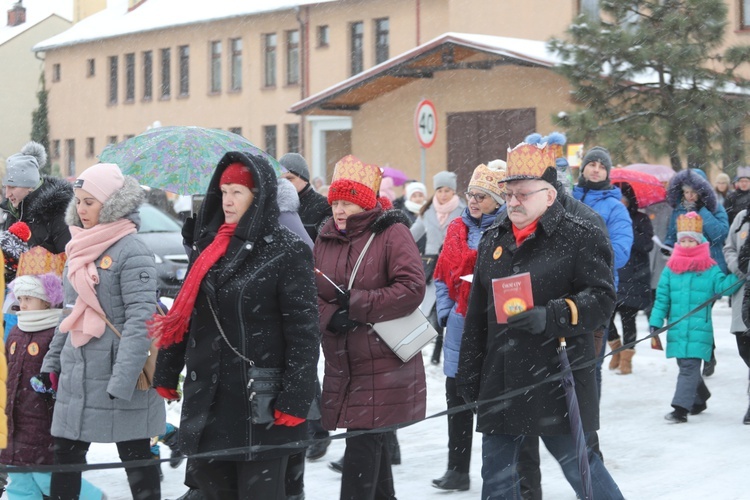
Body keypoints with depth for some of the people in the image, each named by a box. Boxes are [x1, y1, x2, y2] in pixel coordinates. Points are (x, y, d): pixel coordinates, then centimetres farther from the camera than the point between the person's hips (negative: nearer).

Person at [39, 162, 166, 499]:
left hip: (119, 374, -8)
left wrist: (122, 381, -24)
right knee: (65, 457, 9)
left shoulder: (132, 252, -13)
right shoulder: (78, 250, 12)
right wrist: (52, 361, 17)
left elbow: (140, 320, -20)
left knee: (136, 456, 5)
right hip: (76, 376, 8)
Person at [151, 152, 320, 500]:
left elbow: (304, 331, -13)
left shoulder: (287, 252, -8)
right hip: (206, 399, 6)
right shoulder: (209, 246, 11)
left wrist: (296, 400, -17)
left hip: (260, 402, -6)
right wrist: (166, 374, 18)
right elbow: (183, 315, 17)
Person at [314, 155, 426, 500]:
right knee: (372, 444, 18)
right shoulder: (326, 239, 10)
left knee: (364, 445, -9)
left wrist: (356, 304, -17)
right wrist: (330, 317, -14)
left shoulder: (392, 233, -7)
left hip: (384, 365, -6)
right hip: (341, 364, 6)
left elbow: (412, 287, -18)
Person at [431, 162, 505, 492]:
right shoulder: (457, 229, 9)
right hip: (460, 326, 5)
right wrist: (445, 313, 6)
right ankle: (457, 469, 16)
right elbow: (442, 275, 14)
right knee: (457, 398, 8)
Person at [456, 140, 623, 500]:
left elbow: (601, 299, -13)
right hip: (501, 379, 6)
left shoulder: (579, 237, -5)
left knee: (576, 462, 1)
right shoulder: (493, 240, 13)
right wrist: (469, 374, 16)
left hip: (557, 378, -6)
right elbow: (476, 315, 17)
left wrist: (552, 317, -27)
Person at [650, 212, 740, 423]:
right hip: (677, 328, 4)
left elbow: (723, 286, -3)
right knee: (686, 367, 17)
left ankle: (681, 408, -13)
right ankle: (700, 398, 39)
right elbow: (662, 296, 7)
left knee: (689, 367, -10)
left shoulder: (709, 268, 0)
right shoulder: (671, 267, 7)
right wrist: (656, 321, 3)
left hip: (699, 328, -4)